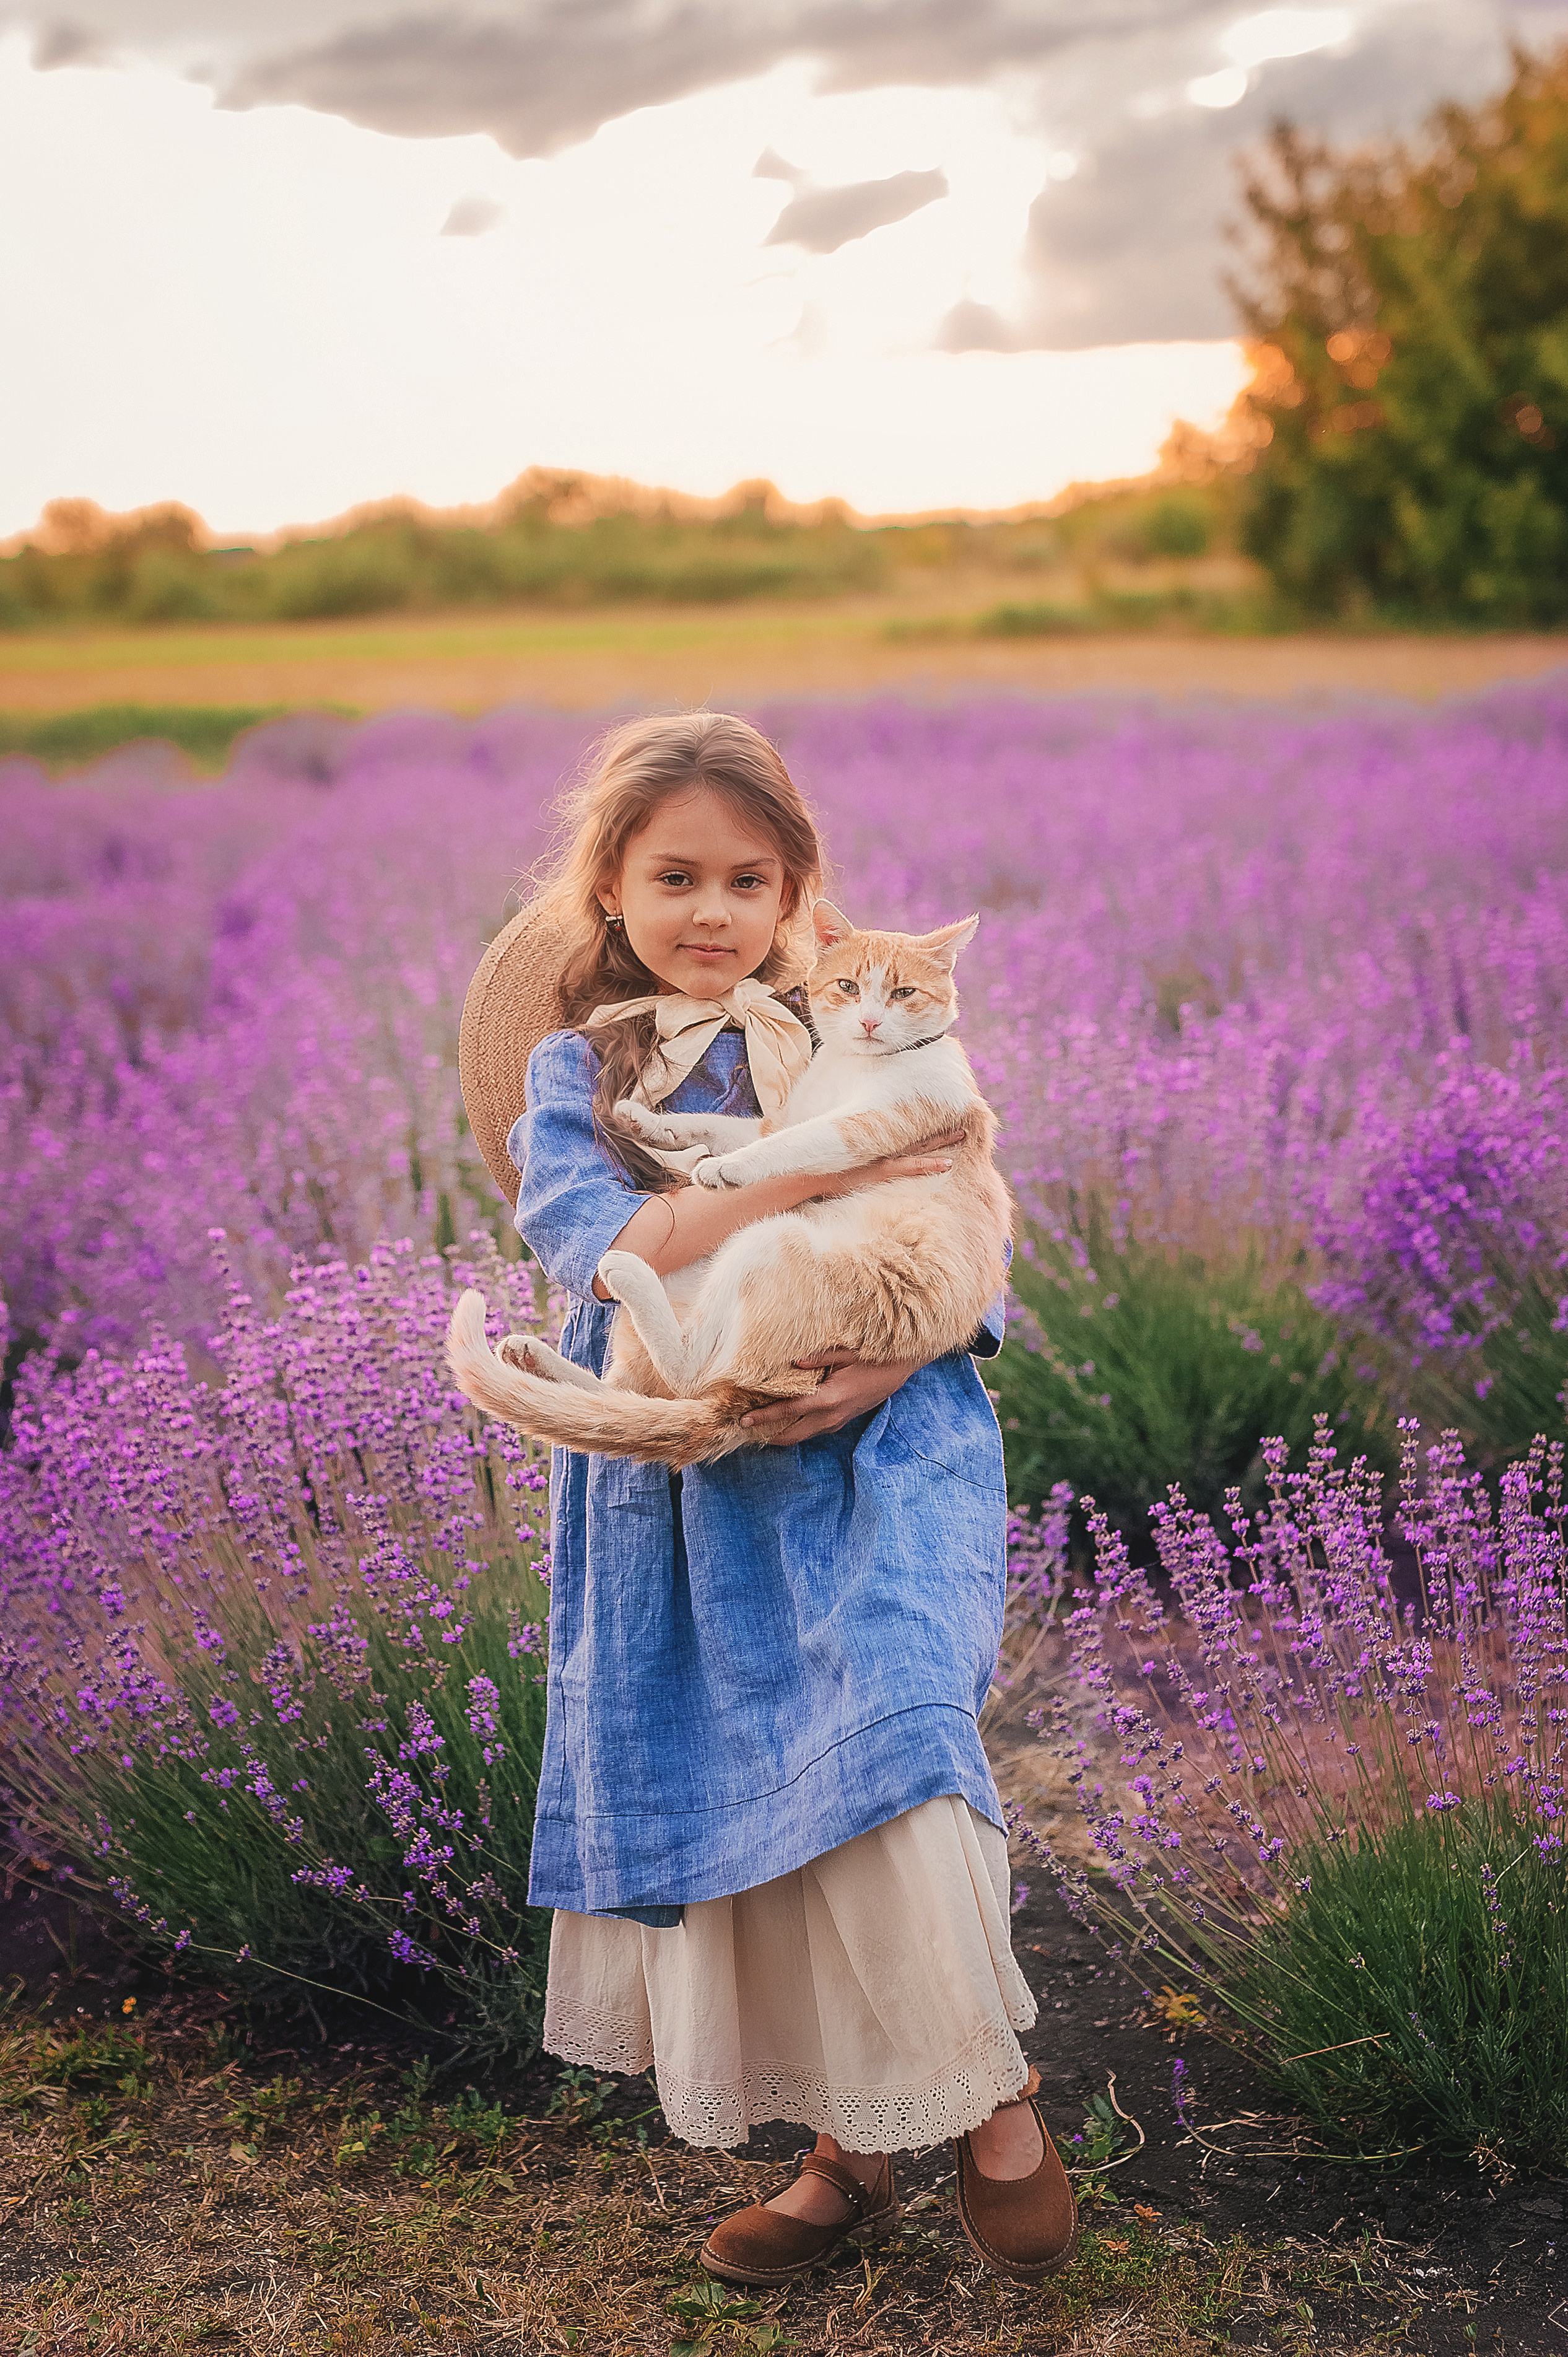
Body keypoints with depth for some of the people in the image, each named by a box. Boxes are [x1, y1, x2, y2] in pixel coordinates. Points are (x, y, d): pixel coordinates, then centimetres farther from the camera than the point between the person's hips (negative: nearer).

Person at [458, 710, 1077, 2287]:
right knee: (733, 1807, 7)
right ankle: (848, 2152, 26)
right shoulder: (573, 1069, 3)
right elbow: (590, 1238, -15)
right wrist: (814, 1173, -23)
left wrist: (884, 1362, -19)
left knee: (882, 1739, -21)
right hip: (689, 1490, 2)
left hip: (876, 1454, -1)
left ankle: (995, 2095, 1)